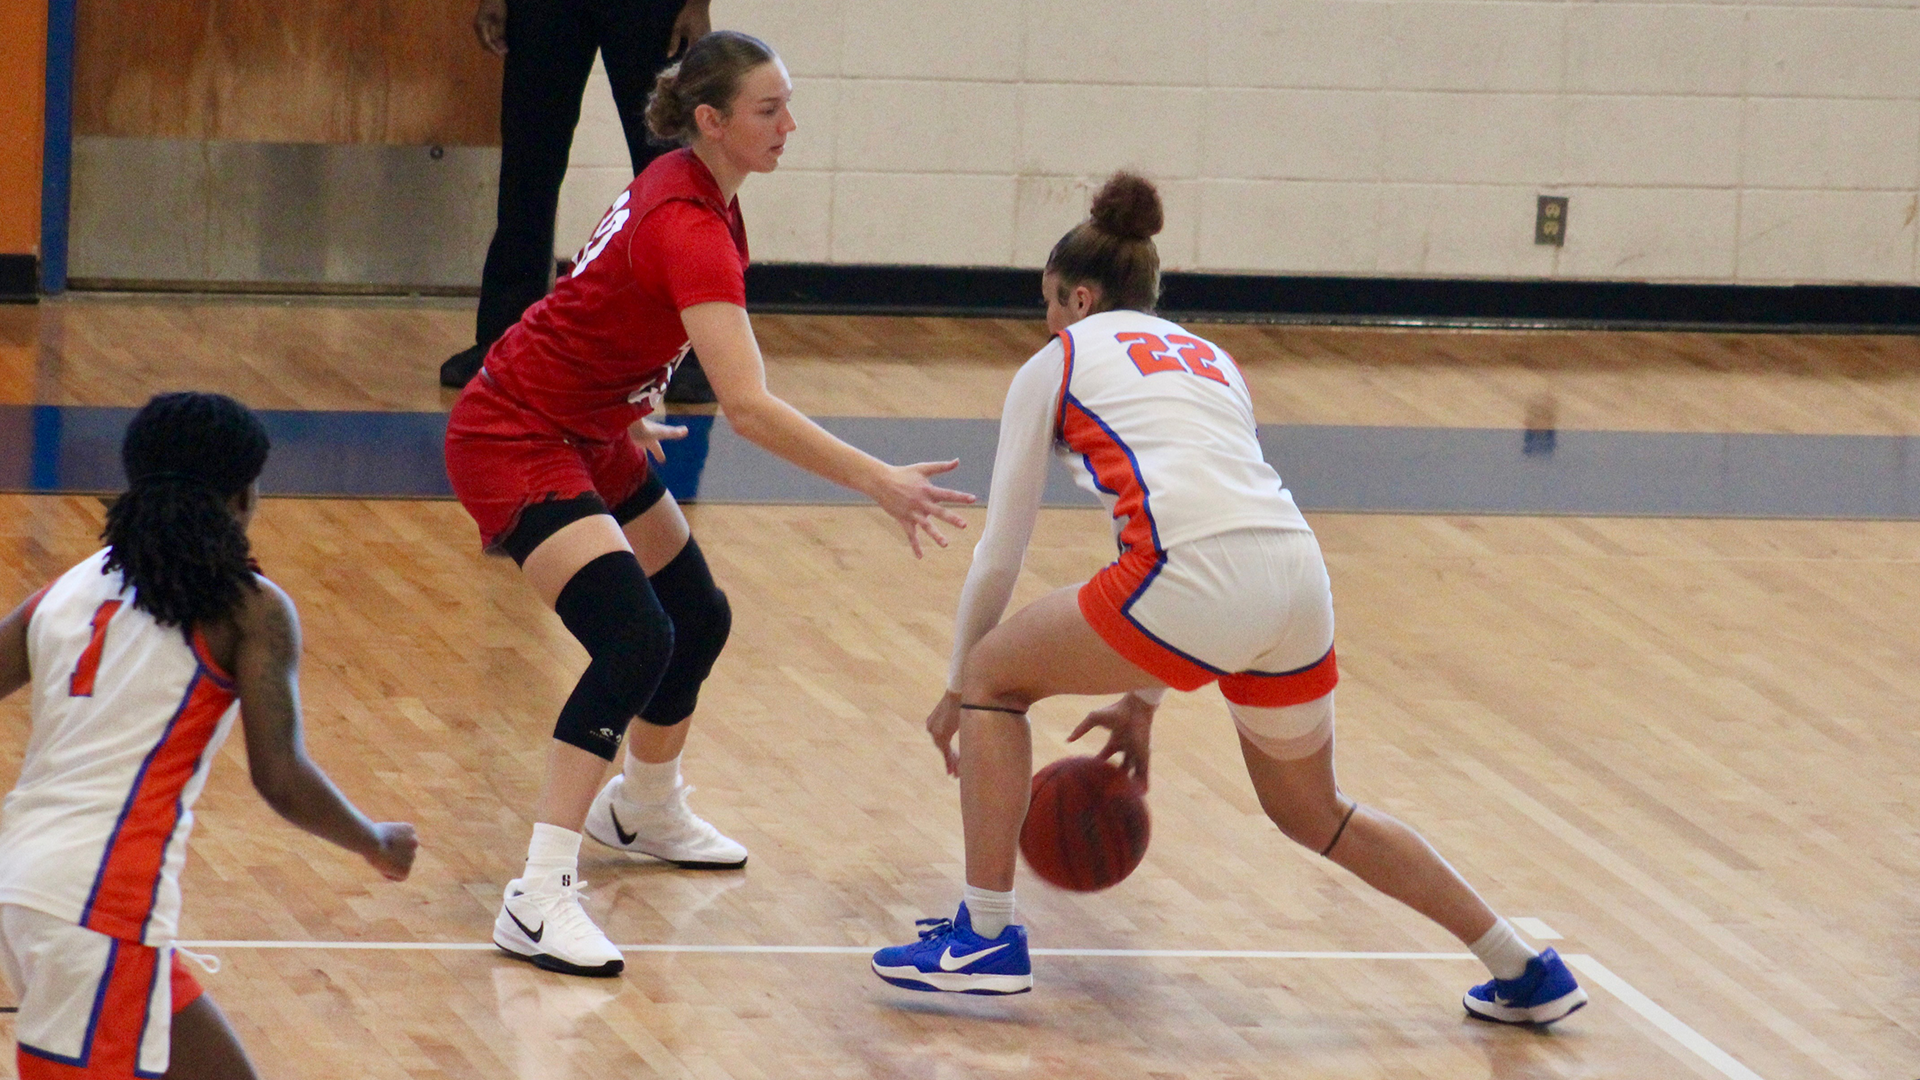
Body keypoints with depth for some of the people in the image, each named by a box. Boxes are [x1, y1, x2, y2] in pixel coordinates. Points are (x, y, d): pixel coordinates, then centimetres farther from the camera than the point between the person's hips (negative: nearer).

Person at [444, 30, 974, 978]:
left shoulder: (692, 192, 1)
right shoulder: (688, 229, -29)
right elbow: (748, 407, -37)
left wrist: (630, 416, 31)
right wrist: (875, 481, -39)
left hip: (590, 432, 10)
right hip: (515, 442, -10)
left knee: (698, 617, 20)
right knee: (635, 640, -26)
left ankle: (645, 811, 47)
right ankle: (538, 899, -29)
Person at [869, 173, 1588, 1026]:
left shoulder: (1057, 364, 17)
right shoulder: (1208, 358, 34)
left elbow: (1000, 551, 19)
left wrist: (956, 692, 30)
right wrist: (1142, 701, 43)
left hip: (1197, 586, -6)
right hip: (1299, 575, 6)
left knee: (995, 675, 16)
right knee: (1312, 814, 27)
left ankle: (987, 939, 11)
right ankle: (1525, 973, 27)